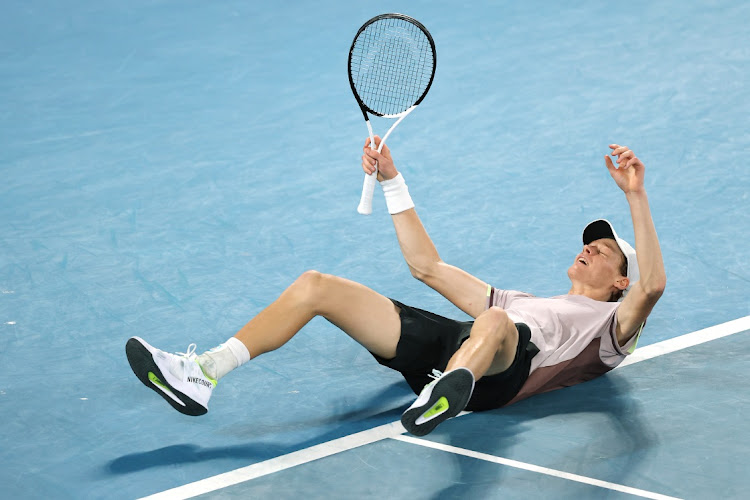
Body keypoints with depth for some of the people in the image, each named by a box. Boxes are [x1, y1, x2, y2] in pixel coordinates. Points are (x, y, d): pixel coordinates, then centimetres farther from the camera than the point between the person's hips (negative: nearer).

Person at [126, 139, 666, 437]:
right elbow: (427, 266, 42)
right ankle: (201, 375, -21)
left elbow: (651, 285, 2)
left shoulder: (609, 324, 26)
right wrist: (392, 179, 38)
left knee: (495, 323, -45)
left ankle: (447, 395, -79)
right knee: (316, 285, -9)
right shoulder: (521, 301, 43)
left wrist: (636, 195, -5)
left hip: (498, 373, -6)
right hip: (440, 343, 6)